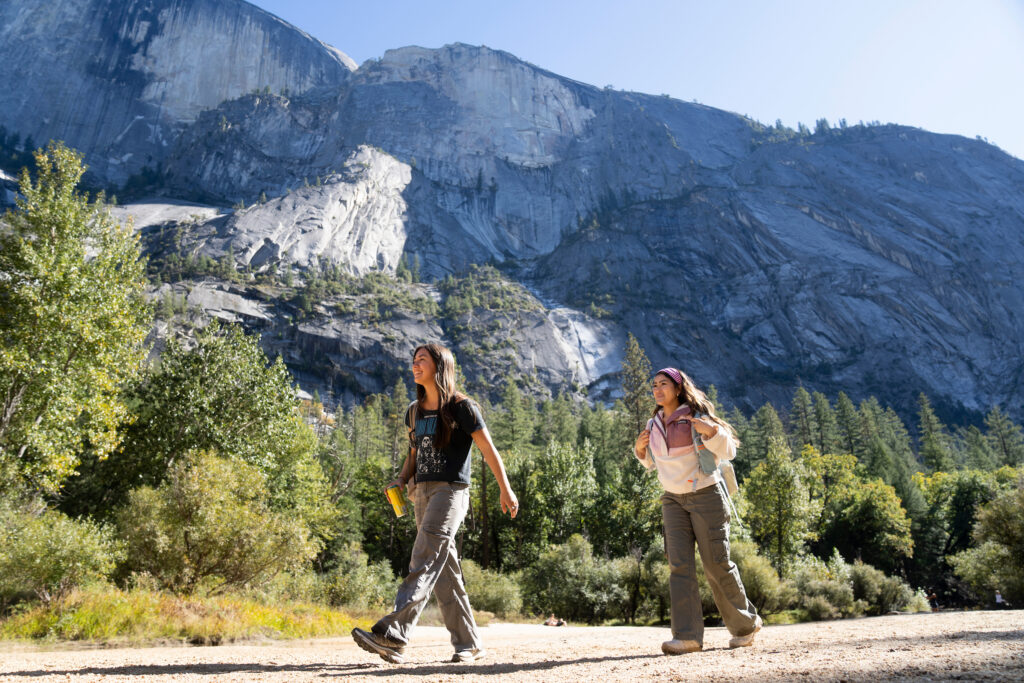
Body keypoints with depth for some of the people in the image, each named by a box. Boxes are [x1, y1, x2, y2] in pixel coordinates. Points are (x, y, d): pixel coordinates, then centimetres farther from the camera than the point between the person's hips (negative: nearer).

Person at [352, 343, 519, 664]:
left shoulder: (461, 407, -4)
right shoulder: (415, 411, 17)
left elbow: (488, 449, -3)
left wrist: (506, 490, -3)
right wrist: (401, 480, 5)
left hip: (451, 490, -7)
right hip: (423, 493, 7)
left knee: (424, 562, -17)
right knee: (445, 570, 7)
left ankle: (392, 634, -23)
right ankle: (469, 643, 14)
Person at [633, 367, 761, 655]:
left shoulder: (698, 418, -7)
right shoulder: (654, 425, 9)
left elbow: (729, 451, -6)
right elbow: (652, 462, 22)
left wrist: (711, 431, -23)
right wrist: (640, 449, 2)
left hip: (706, 496, -5)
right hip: (673, 500, 5)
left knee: (716, 563, -1)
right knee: (680, 565, -7)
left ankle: (746, 624, 21)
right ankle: (687, 636, -8)